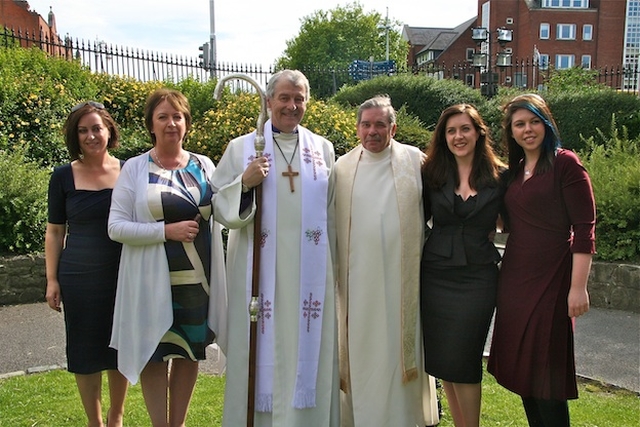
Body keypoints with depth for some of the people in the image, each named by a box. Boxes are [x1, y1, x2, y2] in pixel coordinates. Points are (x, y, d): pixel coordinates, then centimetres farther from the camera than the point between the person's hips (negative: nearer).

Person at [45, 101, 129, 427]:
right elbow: (54, 231, 4)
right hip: (79, 278, 0)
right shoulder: (64, 177, -1)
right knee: (85, 350, 8)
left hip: (123, 275, 1)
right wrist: (52, 280, -1)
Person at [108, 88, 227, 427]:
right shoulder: (135, 168, -3)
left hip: (197, 276, 3)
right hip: (154, 279, -3)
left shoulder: (204, 166, 6)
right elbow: (116, 227, -8)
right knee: (155, 352, 6)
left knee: (190, 351, 12)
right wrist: (167, 230, -18)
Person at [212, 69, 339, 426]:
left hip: (311, 272, 2)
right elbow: (221, 209, 2)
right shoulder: (241, 148, 4)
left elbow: (331, 214, 14)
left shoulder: (323, 149, 9)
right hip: (261, 271, -1)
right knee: (264, 346, 3)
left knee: (308, 349, 6)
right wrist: (245, 183, -17)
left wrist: (333, 268, 14)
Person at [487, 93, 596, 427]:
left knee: (545, 370, 0)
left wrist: (578, 287, -18)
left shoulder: (565, 163, -8)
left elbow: (584, 229, -13)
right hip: (514, 279, 7)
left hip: (550, 280, -7)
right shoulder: (514, 171, 12)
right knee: (520, 365, 13)